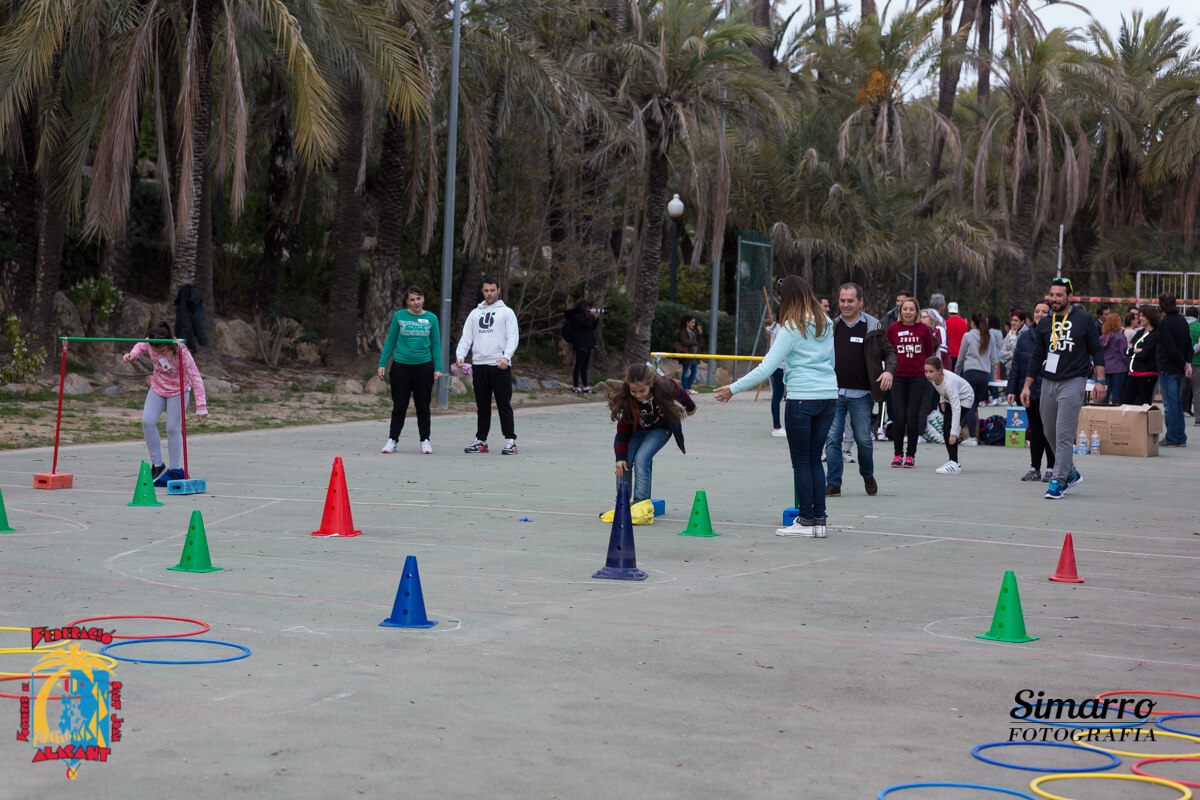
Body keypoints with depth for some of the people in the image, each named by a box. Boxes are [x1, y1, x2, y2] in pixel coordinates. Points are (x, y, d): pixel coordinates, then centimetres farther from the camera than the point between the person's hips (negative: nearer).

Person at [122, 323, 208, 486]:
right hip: (157, 388, 4)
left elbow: (195, 378, -28)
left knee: (173, 429, -6)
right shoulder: (149, 344, -18)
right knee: (147, 422, -11)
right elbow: (141, 346, 10)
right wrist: (132, 354, -15)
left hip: (178, 391, -4)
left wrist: (201, 407, -32)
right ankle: (157, 465, 4)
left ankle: (175, 469, 10)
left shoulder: (180, 351, -31)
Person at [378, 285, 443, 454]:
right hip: (401, 365, -1)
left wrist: (438, 368, 0)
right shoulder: (399, 316, 1)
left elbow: (436, 345, 7)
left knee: (423, 406, 6)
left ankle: (425, 440, 15)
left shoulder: (431, 318, 4)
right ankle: (392, 440, 11)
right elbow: (390, 341, 6)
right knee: (399, 405, 3)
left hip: (424, 366, 1)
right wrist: (382, 363, 2)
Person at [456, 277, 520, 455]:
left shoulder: (506, 312, 5)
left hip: (500, 365, -4)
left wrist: (506, 356, -20)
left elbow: (513, 337, -4)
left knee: (504, 404, -5)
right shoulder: (475, 313, 17)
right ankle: (481, 441, 14)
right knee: (482, 405, 9)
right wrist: (460, 355, -6)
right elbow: (466, 337, 12)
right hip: (479, 365, 4)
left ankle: (510, 441, -3)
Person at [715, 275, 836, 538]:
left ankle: (807, 521, 4)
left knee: (801, 461, 2)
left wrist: (734, 389, -9)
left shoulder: (791, 328, -10)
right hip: (829, 396, 6)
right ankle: (820, 519, 11)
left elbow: (766, 368, -14)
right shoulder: (826, 324, 10)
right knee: (815, 460, 12)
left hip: (802, 398, -6)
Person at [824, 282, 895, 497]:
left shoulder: (872, 326, 1)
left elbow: (889, 351, 6)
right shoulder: (833, 326, 9)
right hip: (834, 392, 2)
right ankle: (833, 483, 5)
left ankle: (868, 475, 29)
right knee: (832, 438, -2)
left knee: (863, 439, 4)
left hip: (860, 394, -2)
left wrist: (889, 370, -12)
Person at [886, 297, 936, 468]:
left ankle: (911, 455, 8)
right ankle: (897, 454, 7)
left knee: (913, 416, -1)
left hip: (918, 377, 0)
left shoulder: (924, 329, 1)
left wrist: (927, 371, 8)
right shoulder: (893, 329, 2)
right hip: (898, 377, 0)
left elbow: (930, 353, 11)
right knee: (899, 416, -4)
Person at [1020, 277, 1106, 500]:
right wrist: (1027, 386, 13)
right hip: (1048, 382, 5)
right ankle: (1071, 473, 27)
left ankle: (1058, 481, -9)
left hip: (1073, 382, -5)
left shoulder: (1083, 320, 0)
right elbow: (1037, 357, 17)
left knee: (1064, 434, -10)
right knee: (1050, 434, 9)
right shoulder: (1044, 323, 11)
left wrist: (1100, 381, -6)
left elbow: (1097, 350, 2)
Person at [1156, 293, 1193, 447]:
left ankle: (1171, 438, -1)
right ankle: (1181, 438, 15)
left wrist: (1184, 364, -9)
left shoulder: (1165, 323, -15)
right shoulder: (1182, 320, 10)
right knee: (1178, 402, 14)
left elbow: (1171, 348, -18)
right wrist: (1188, 363, 0)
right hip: (1179, 370, 8)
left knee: (1170, 404, -3)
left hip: (1168, 369, -8)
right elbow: (1188, 343, 8)